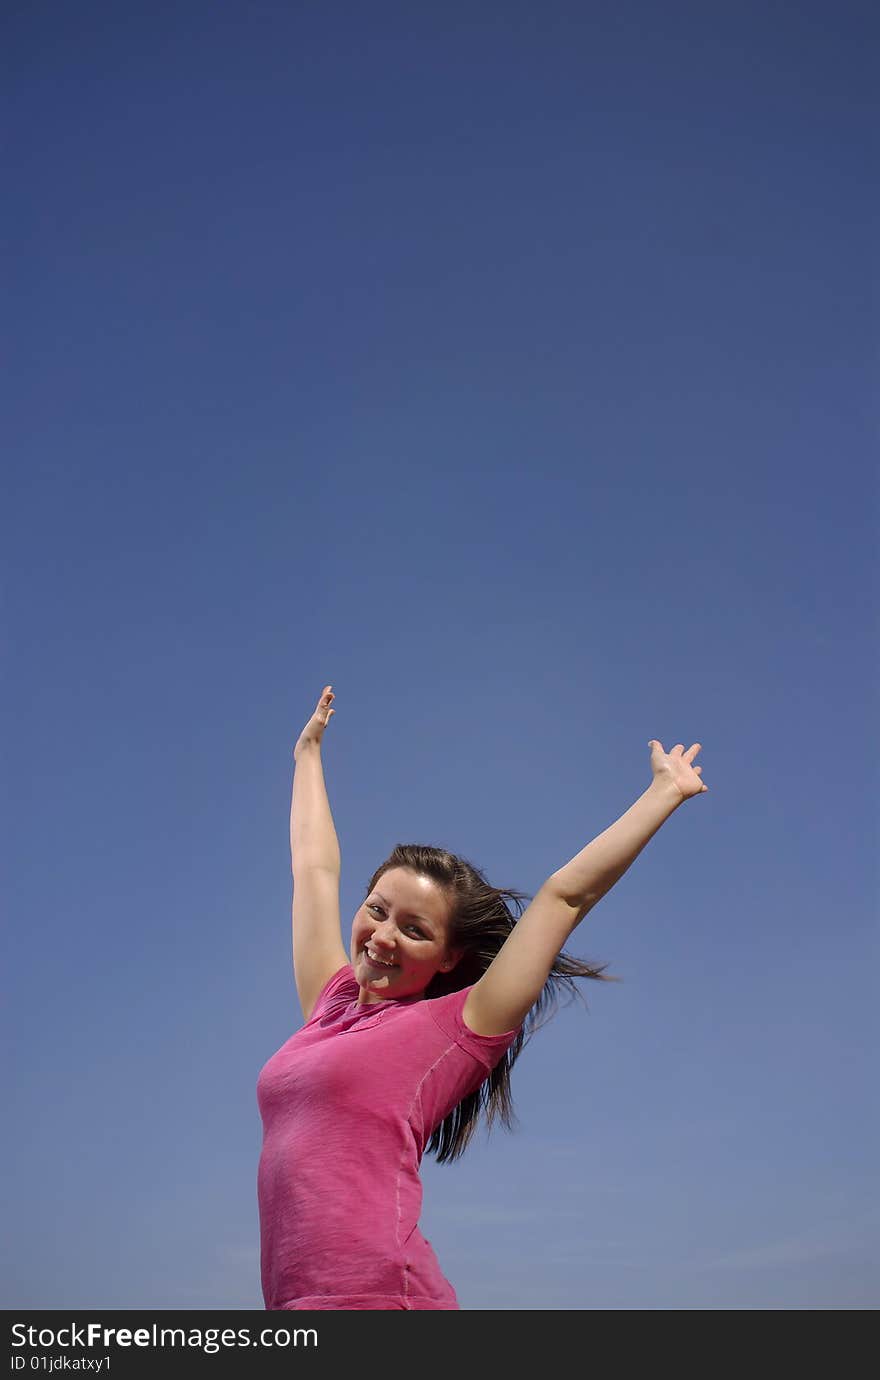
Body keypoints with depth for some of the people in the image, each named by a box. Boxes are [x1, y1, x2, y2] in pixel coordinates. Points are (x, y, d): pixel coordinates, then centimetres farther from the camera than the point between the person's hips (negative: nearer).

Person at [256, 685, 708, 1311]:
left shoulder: (456, 1027, -1)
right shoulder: (331, 1004, 14)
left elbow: (567, 893, 0)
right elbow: (315, 867, 25)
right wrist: (309, 754, 35)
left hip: (381, 1293, -6)